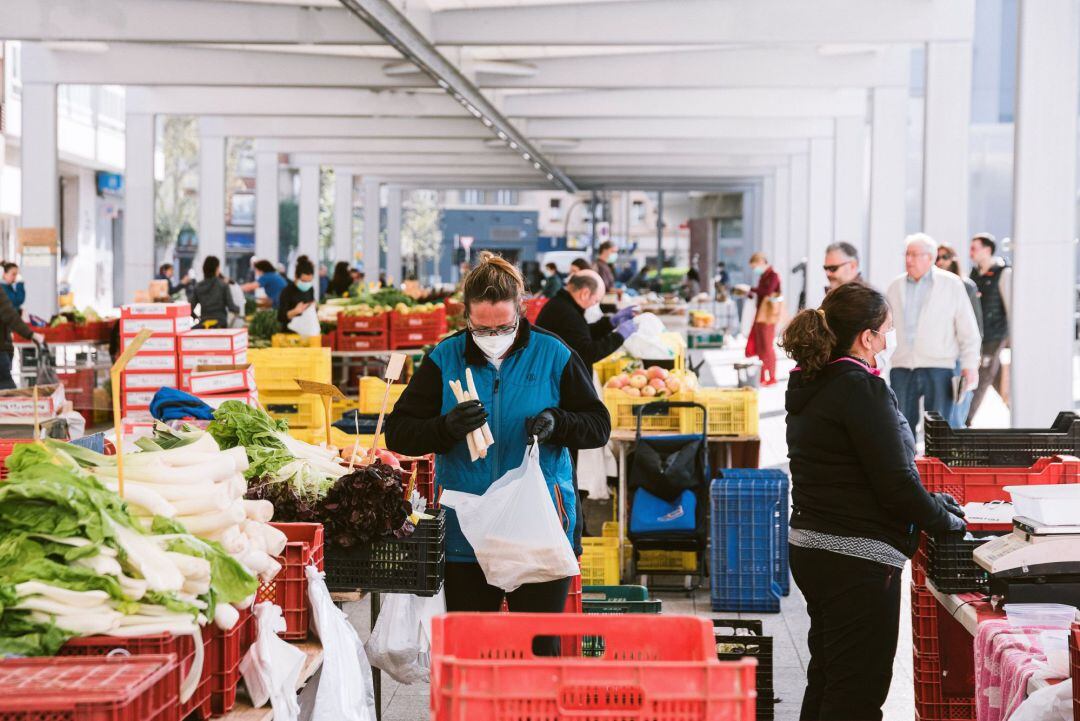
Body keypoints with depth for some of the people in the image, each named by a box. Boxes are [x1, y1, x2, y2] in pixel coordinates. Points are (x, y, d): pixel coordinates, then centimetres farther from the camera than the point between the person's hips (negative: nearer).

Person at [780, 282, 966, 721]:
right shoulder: (862, 389, -18)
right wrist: (946, 520, -2)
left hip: (810, 549, 10)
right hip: (856, 559, -9)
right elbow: (896, 482, -19)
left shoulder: (809, 385, 11)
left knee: (827, 678, 19)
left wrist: (930, 502, 15)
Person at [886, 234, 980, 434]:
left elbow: (968, 330, 4)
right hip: (901, 368, 3)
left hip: (938, 367, -3)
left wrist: (969, 366, -3)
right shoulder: (895, 287, 11)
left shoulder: (951, 285, 3)